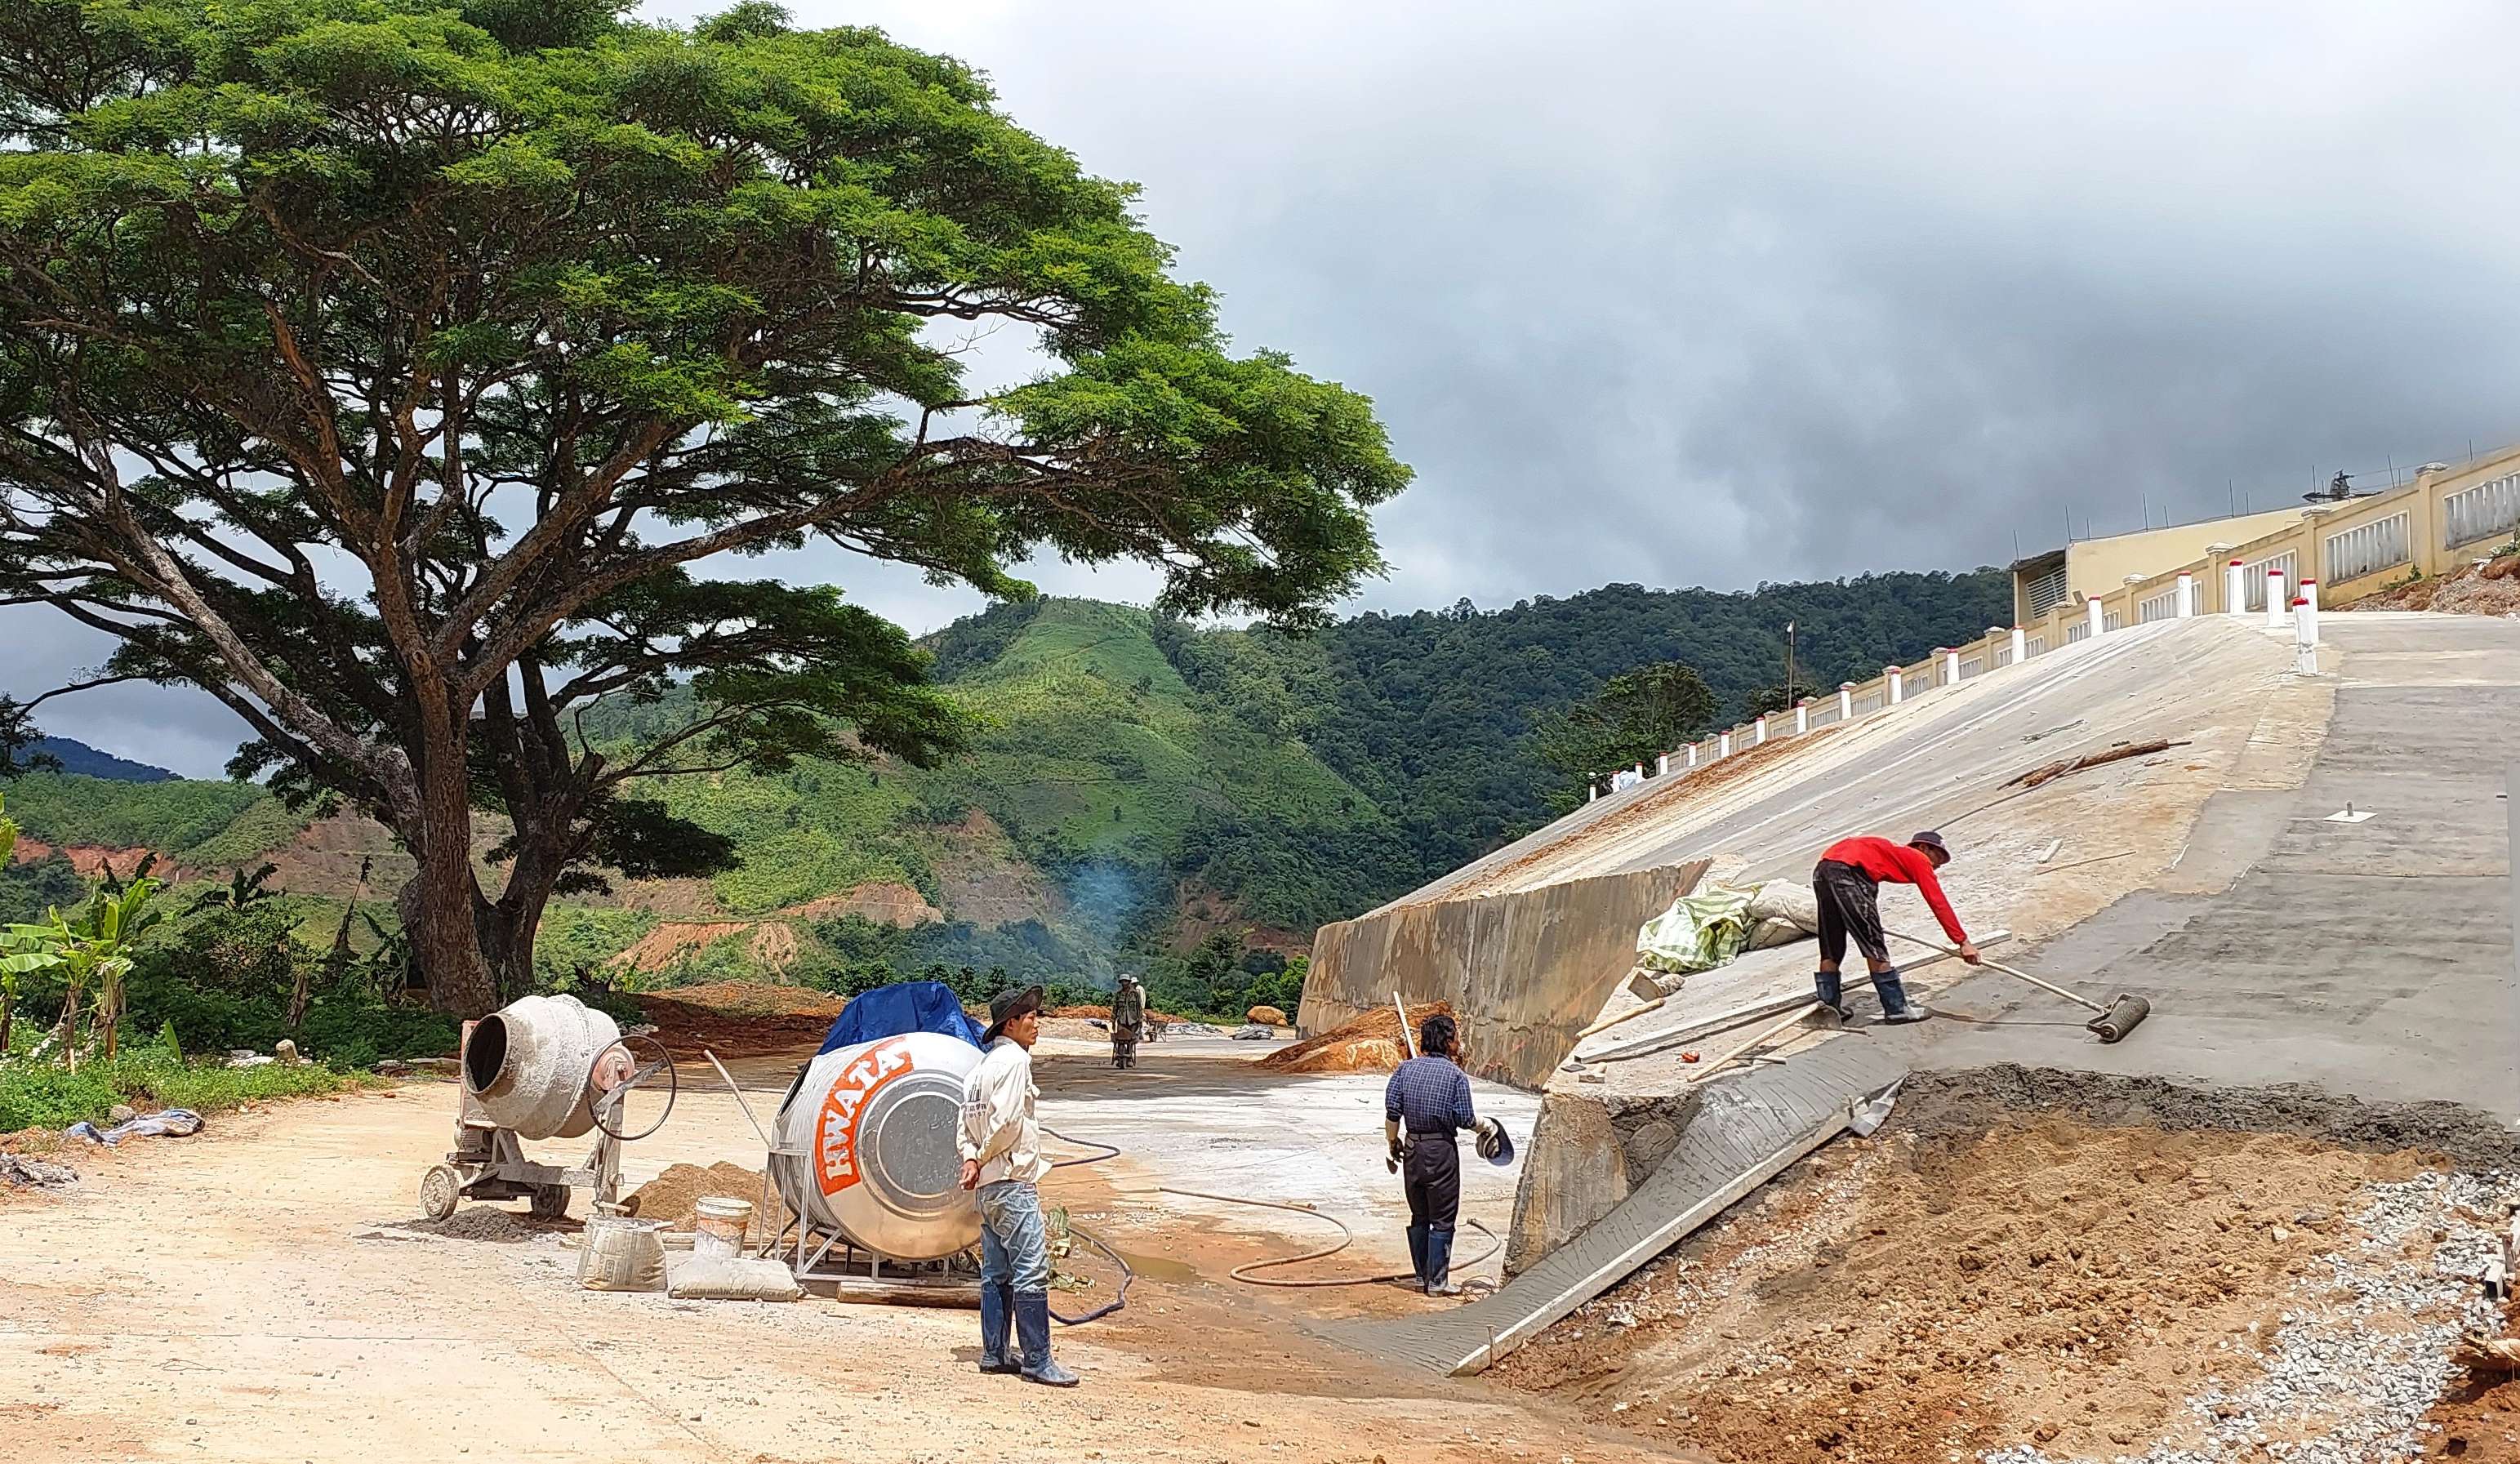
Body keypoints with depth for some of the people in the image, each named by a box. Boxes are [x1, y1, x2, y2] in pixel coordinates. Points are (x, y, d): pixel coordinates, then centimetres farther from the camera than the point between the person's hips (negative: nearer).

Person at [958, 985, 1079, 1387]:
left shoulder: (983, 1066, 18)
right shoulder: (1014, 1060, -11)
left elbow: (967, 1122, 14)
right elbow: (1006, 1120, -19)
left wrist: (970, 1159, -1)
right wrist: (982, 1159, -5)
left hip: (988, 1185, 10)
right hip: (1013, 1181, -10)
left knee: (997, 1273, 13)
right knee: (1032, 1271, -9)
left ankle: (994, 1354, 17)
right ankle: (1036, 1361, -9)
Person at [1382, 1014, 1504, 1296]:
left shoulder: (1406, 1069, 1)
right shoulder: (1455, 1074, -10)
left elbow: (1392, 1111, -1)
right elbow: (1465, 1119, -9)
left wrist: (1393, 1141, 13)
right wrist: (1485, 1125, 12)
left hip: (1412, 1146, 5)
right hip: (1441, 1149, -5)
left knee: (1418, 1215, 16)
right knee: (1442, 1219, 4)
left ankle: (1422, 1275, 24)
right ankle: (1437, 1281, 5)